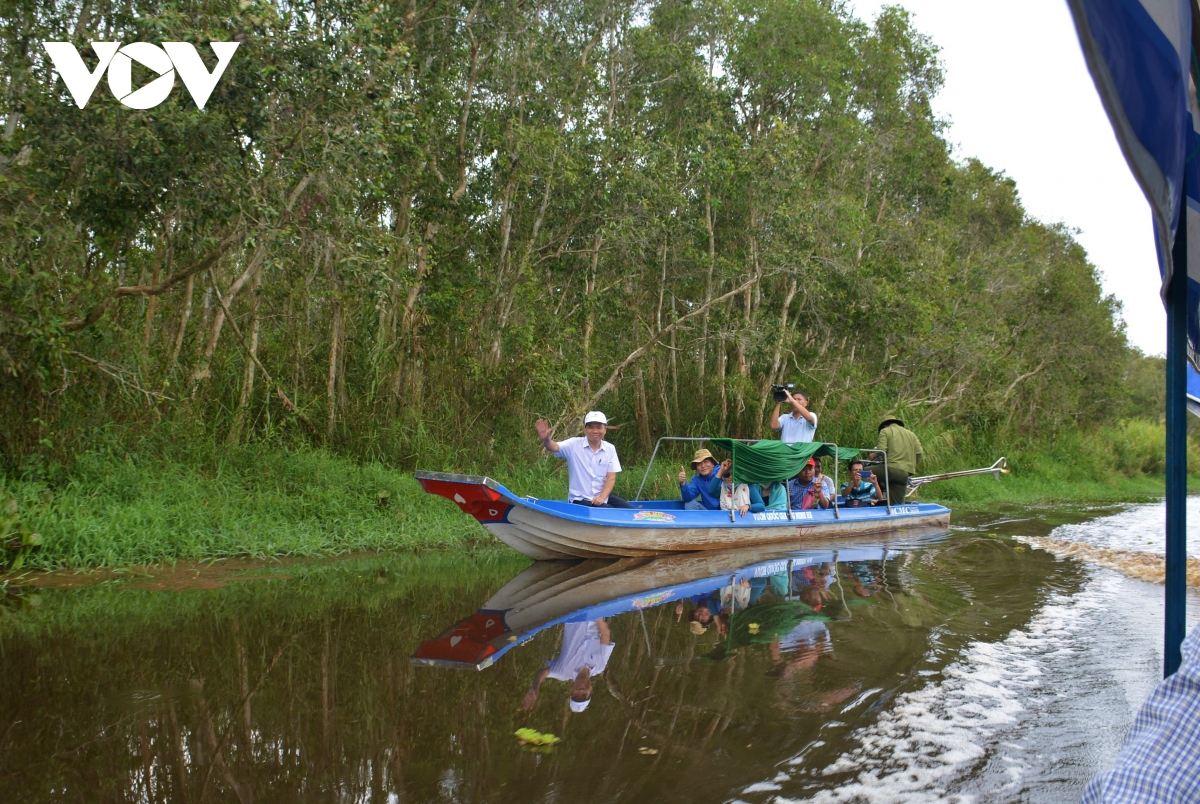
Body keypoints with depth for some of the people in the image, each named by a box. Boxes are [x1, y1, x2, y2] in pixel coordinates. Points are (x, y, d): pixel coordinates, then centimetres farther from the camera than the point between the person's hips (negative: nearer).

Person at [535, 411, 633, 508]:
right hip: (580, 500, -5)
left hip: (603, 496, 5)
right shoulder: (574, 445, -4)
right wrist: (546, 439, -44)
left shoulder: (610, 449, 5)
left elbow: (611, 477, 0)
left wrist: (602, 497, -16)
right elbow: (554, 447, -21)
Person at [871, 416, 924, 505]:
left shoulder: (885, 431, 8)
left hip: (892, 469, -6)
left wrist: (874, 455, 12)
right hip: (906, 473, 6)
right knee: (896, 504, 8)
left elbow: (881, 450, -8)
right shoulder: (911, 434, 23)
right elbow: (920, 453, 13)